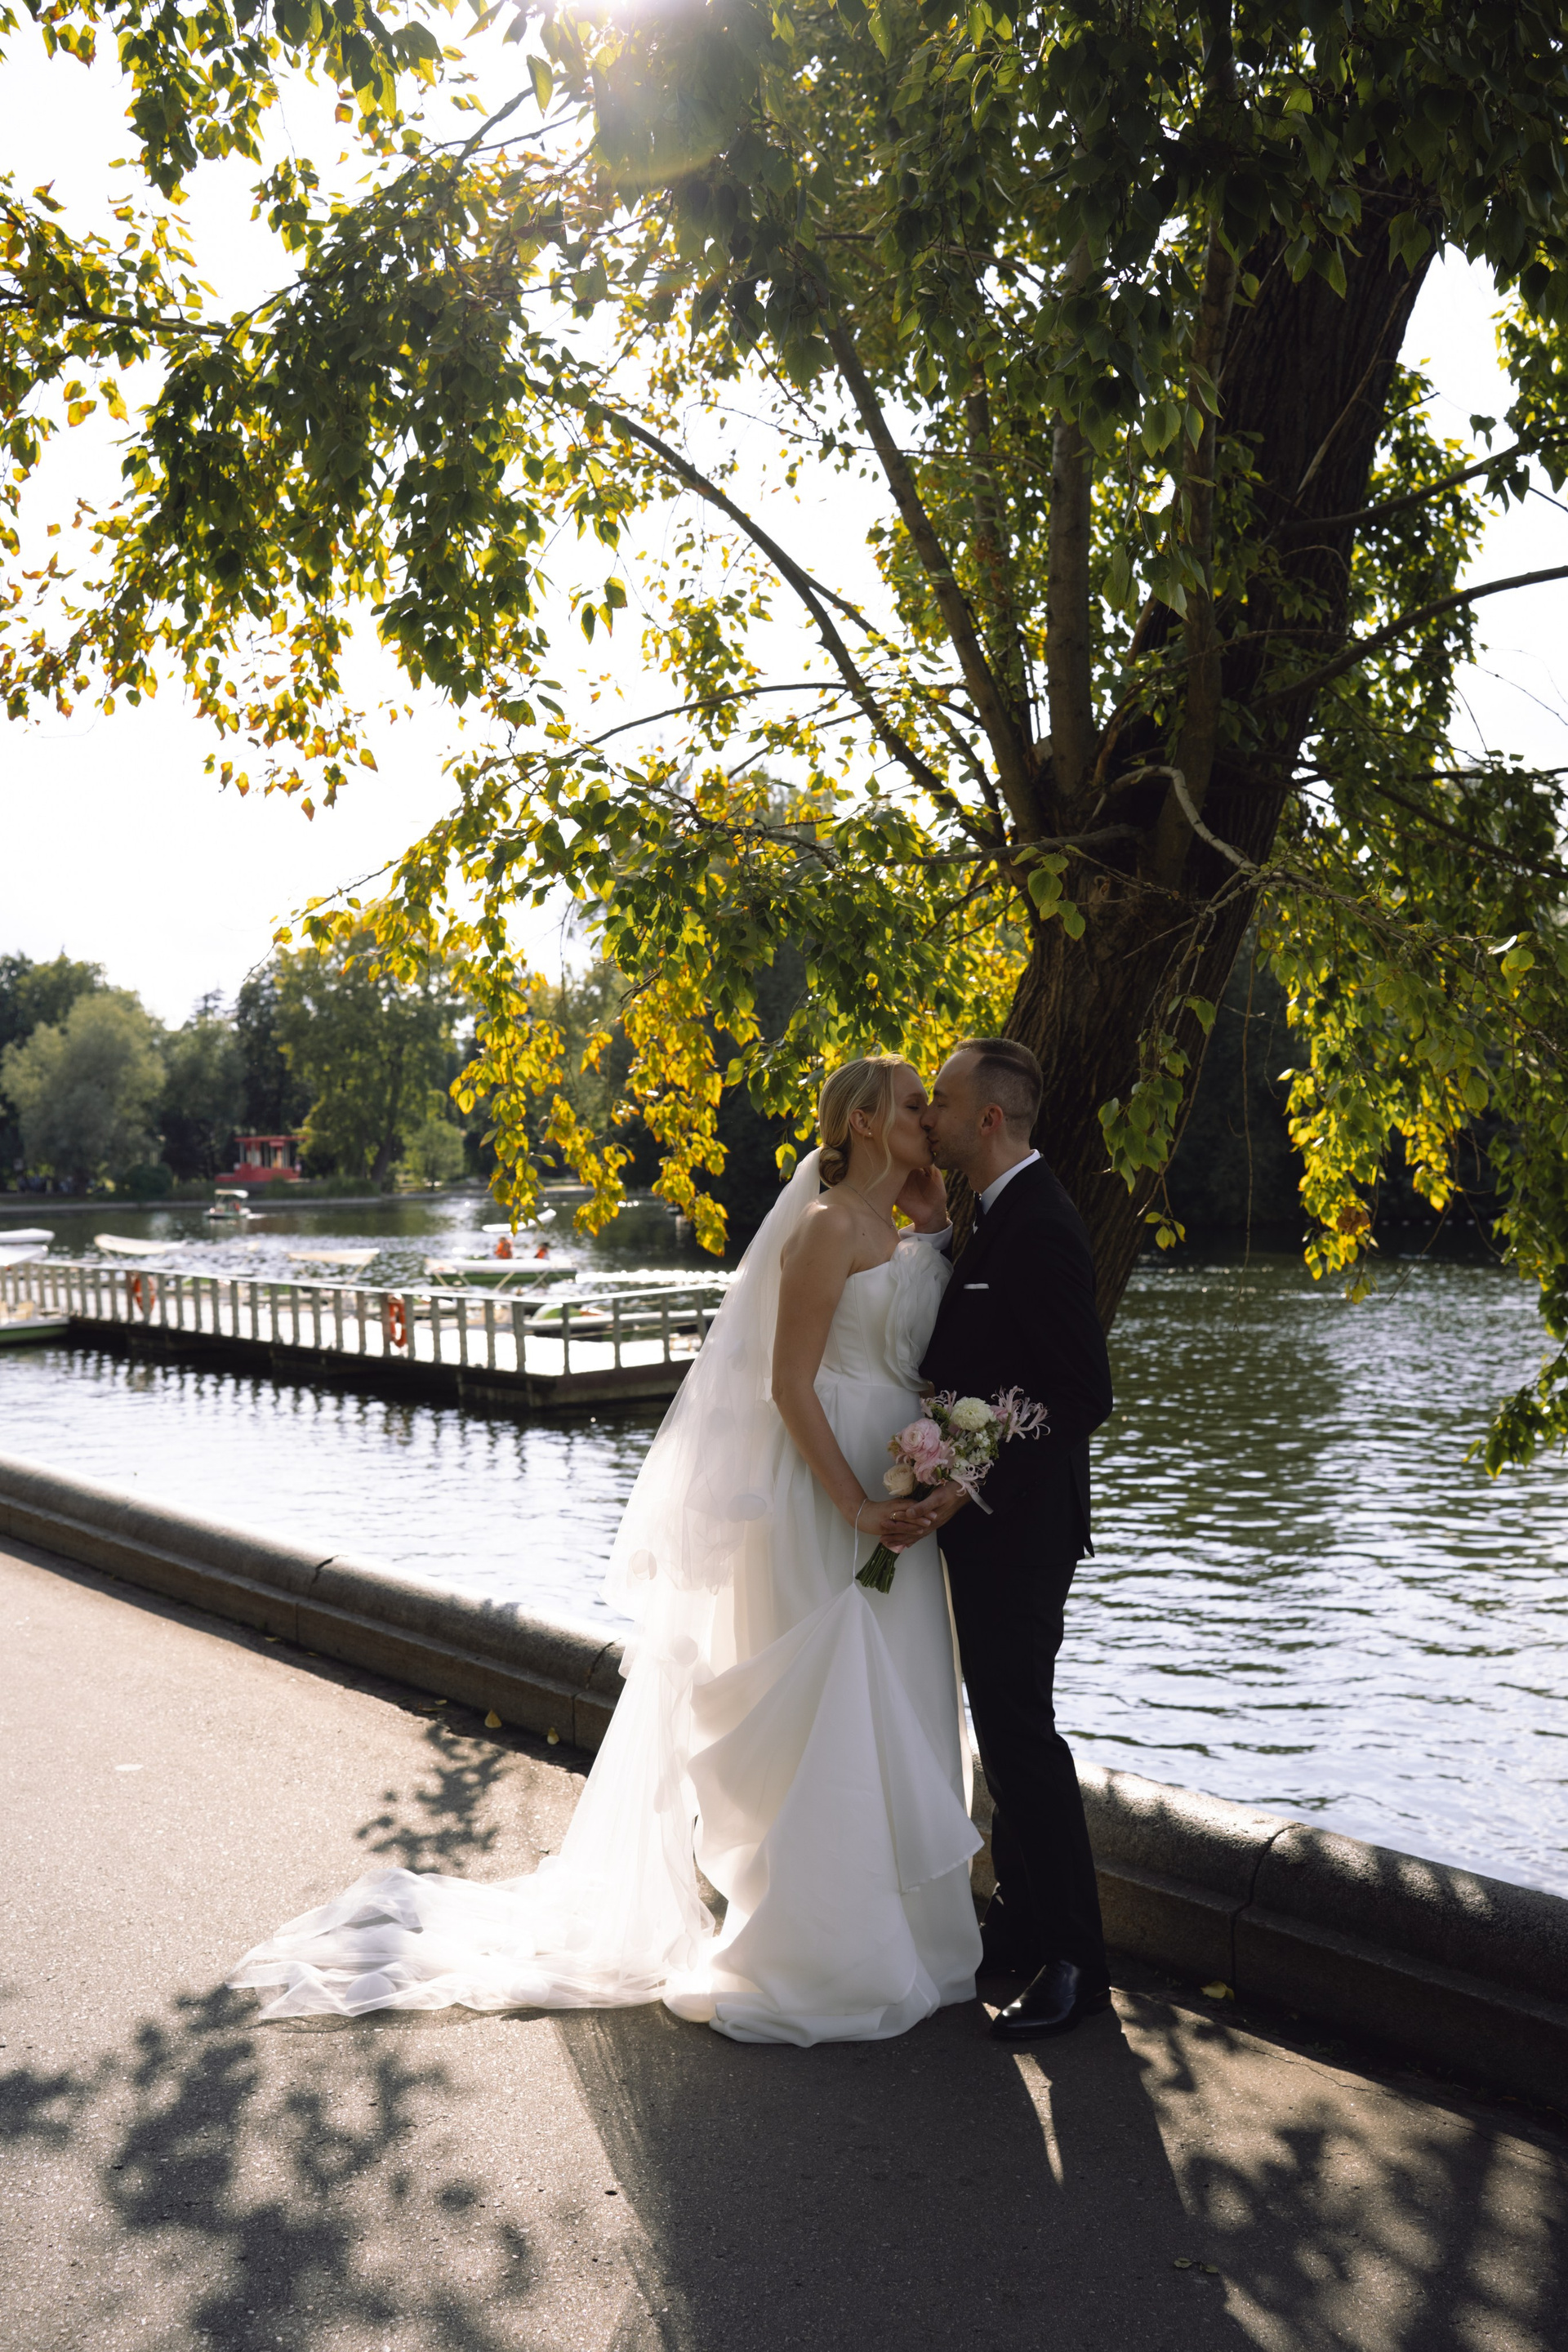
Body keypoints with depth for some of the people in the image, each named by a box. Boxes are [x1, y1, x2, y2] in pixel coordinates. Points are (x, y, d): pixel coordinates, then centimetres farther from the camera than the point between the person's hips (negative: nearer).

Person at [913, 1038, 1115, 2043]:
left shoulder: (1039, 1228, -21)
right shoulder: (1002, 1216, 11)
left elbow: (1086, 1394, -23)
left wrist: (975, 1482, -24)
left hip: (1016, 1523, -10)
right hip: (987, 1518, 10)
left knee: (1020, 1730, -3)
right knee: (1003, 1724, 18)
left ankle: (1075, 1961, 10)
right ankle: (1024, 1925, 32)